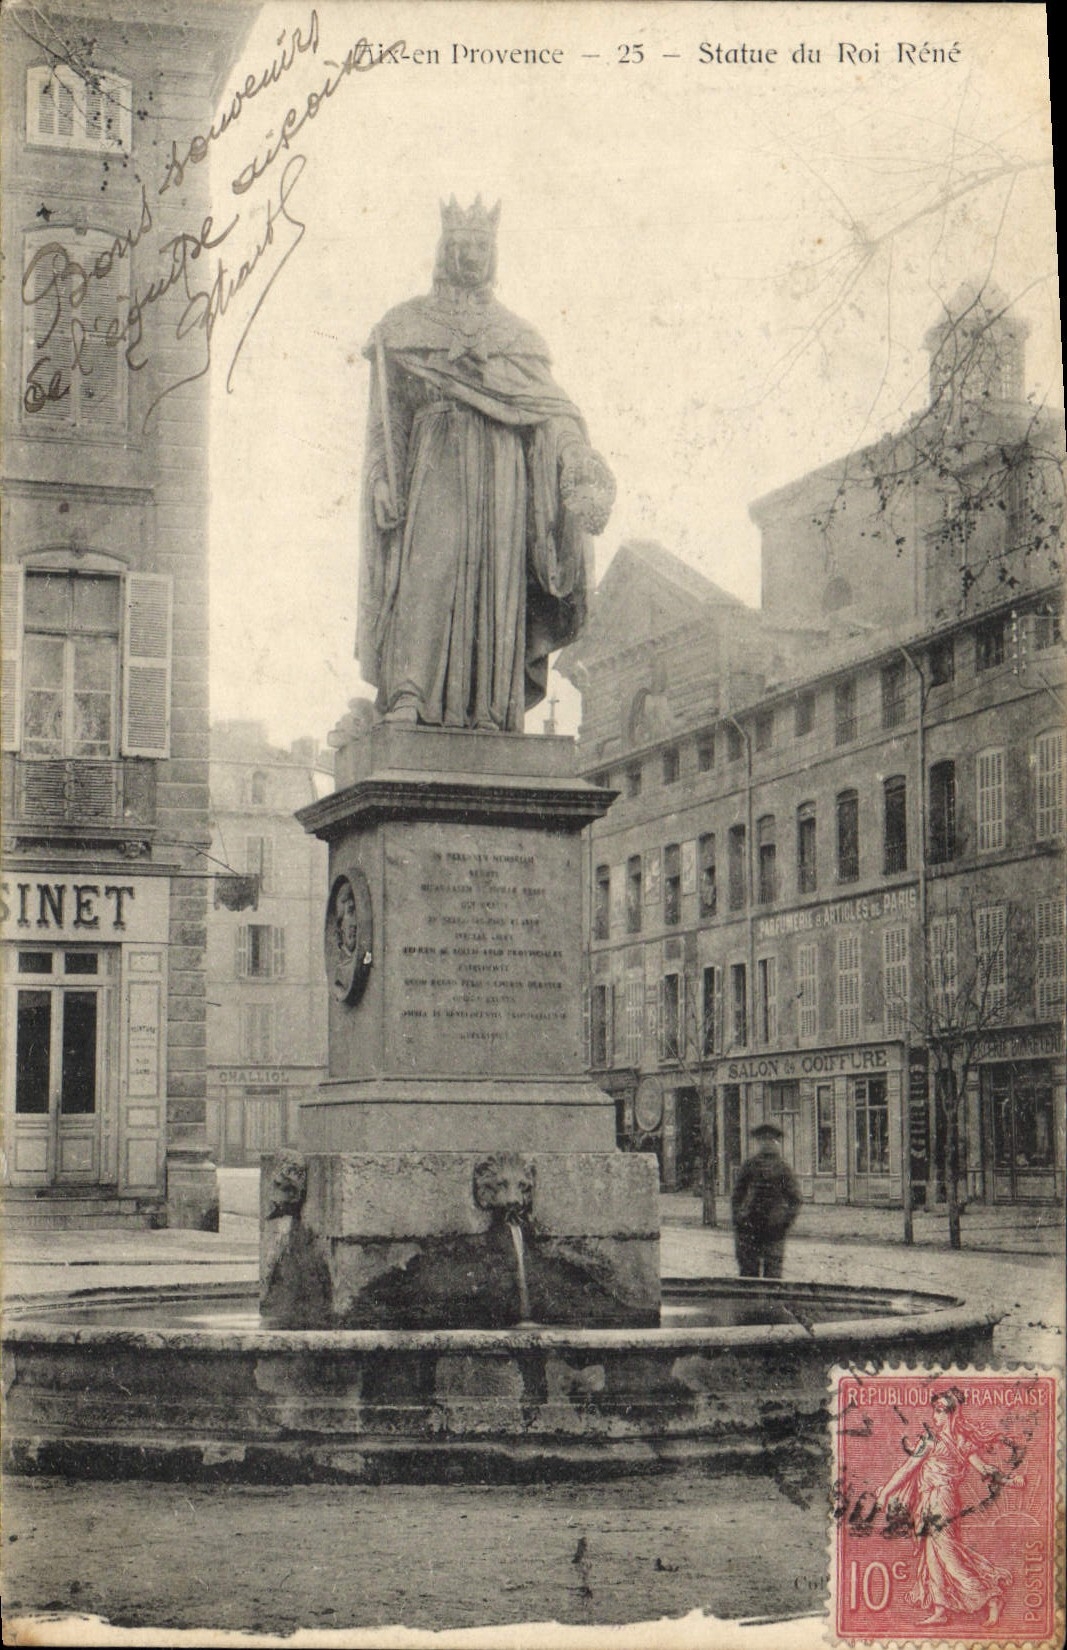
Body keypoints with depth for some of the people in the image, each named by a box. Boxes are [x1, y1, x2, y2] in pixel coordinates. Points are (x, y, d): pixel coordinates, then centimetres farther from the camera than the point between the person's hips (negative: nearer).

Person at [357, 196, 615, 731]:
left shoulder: (515, 335, 20)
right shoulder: (406, 326, 15)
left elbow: (549, 406, 9)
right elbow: (388, 413, 9)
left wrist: (578, 457, -9)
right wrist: (383, 478, -5)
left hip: (501, 468, 3)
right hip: (435, 464, -2)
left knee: (495, 580, -6)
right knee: (428, 565, -19)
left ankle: (488, 706, -8)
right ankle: (407, 695, -26)